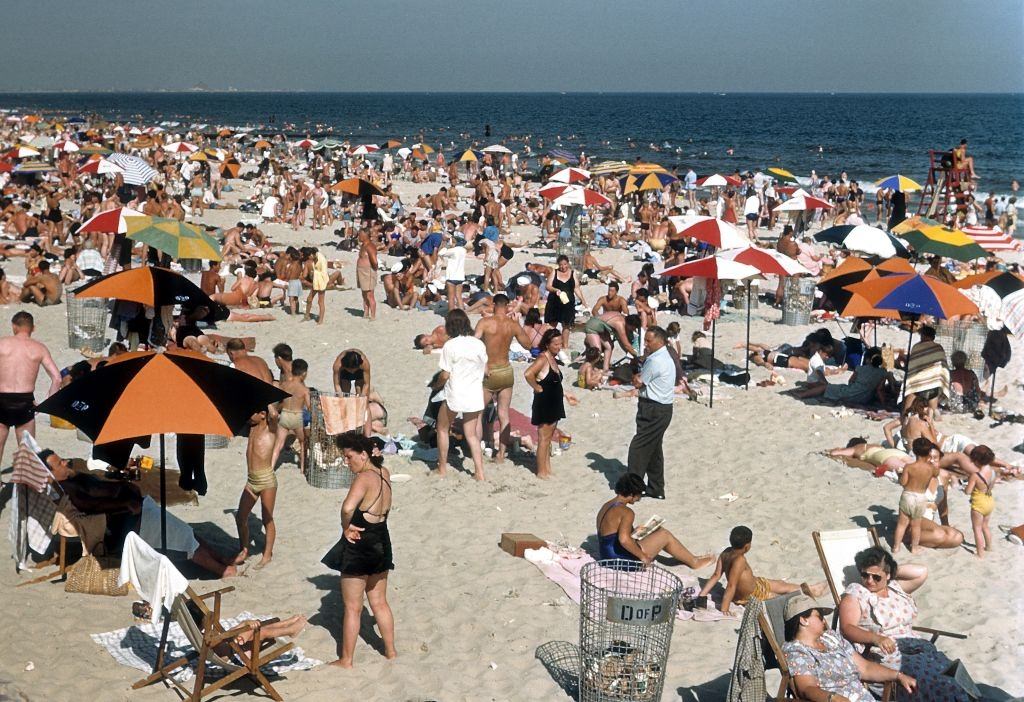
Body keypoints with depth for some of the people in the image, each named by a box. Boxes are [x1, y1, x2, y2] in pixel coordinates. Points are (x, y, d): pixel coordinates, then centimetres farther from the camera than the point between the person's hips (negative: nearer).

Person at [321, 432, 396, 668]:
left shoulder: (364, 478, -24)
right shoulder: (384, 474, -1)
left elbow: (348, 507, -42)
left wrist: (346, 527, -23)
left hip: (358, 547, -8)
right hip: (381, 544, 8)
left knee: (352, 607, 6)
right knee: (379, 603, 22)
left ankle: (346, 660, 16)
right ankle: (391, 651, 31)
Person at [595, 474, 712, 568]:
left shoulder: (605, 506, 7)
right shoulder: (626, 512, -22)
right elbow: (624, 539, -35)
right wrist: (642, 556, -24)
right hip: (624, 560, -9)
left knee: (658, 531, 21)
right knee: (665, 535, 3)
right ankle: (694, 562, 22)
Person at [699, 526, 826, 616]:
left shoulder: (726, 553, -12)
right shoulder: (739, 560, -37)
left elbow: (716, 575, -13)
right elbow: (731, 586, -37)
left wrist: (701, 595, -10)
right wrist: (724, 610, -35)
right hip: (750, 597, -8)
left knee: (781, 585, 23)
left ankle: (807, 589, 41)